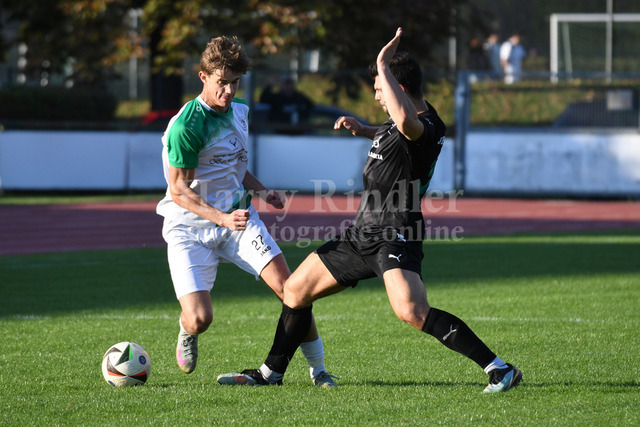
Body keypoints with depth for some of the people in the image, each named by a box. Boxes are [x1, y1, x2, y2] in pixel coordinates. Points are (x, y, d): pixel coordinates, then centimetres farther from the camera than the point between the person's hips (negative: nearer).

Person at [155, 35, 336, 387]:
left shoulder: (239, 110, 5)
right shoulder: (186, 126, -20)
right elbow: (178, 190, -17)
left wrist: (260, 191, 5)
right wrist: (222, 218, -29)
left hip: (237, 218, 6)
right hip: (189, 228, -6)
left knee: (289, 288, -10)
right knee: (199, 319, -18)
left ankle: (318, 369, 4)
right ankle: (186, 332, 22)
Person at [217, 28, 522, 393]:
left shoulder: (426, 128, -21)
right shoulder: (407, 119, 11)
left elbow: (406, 122, -47)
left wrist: (383, 65, -37)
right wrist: (366, 131, 19)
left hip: (395, 238, -11)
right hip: (363, 235, 11)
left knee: (412, 311, -31)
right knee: (296, 290, 16)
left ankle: (500, 369, -25)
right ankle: (271, 373, 33)